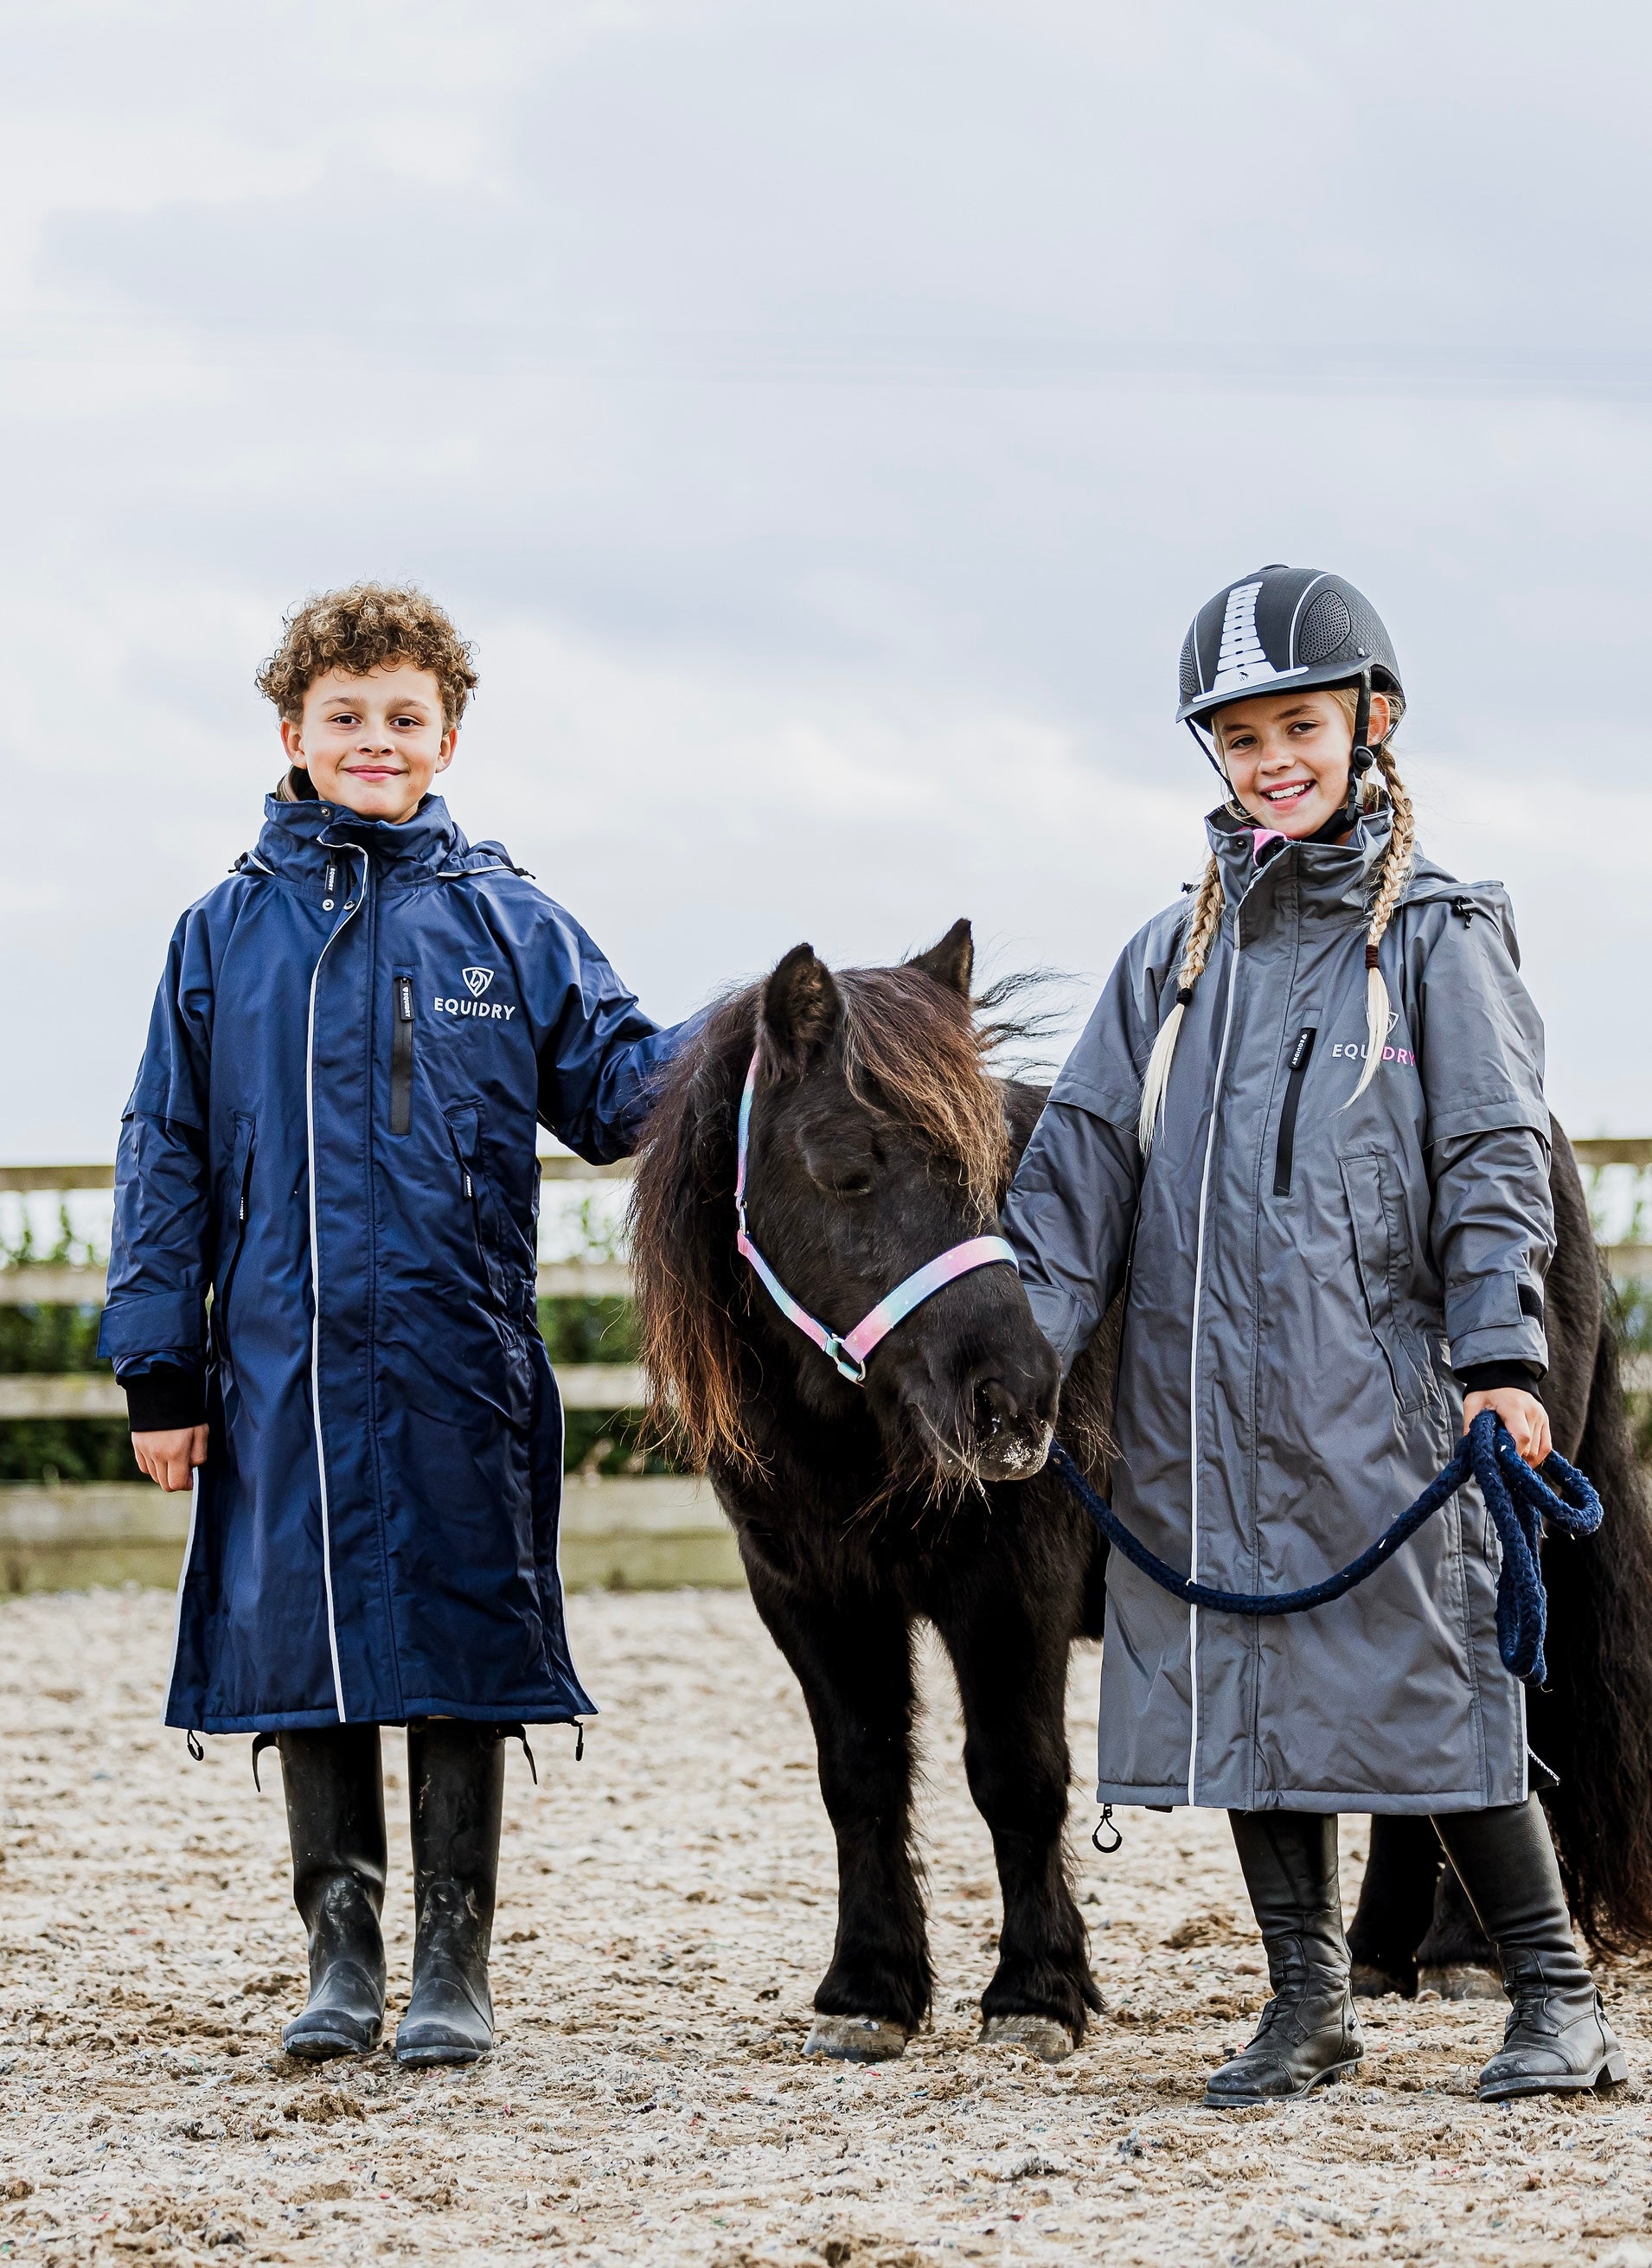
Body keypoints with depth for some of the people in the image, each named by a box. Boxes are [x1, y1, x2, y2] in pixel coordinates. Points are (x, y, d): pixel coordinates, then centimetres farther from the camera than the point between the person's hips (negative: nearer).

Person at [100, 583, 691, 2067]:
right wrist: (159, 1370, 5)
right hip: (282, 1367, 1)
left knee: (456, 1660, 1)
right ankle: (343, 1959, 18)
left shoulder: (507, 923, 6)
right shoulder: (228, 933, 8)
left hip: (459, 1361, -1)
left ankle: (456, 1971, 10)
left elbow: (613, 1084, 7)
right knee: (305, 1653, 6)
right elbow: (168, 1159, 9)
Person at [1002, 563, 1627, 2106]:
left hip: (1380, 1391, -5)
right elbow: (1082, 1157, 10)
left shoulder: (1435, 937, 1)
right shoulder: (1178, 954, 14)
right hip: (1201, 1402, 5)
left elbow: (1493, 1161, -4)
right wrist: (1024, 1336, -2)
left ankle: (1554, 1994, 5)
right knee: (1241, 1678, 7)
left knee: (1426, 1673, -5)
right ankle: (1306, 2002, 17)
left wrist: (1499, 1355, -15)